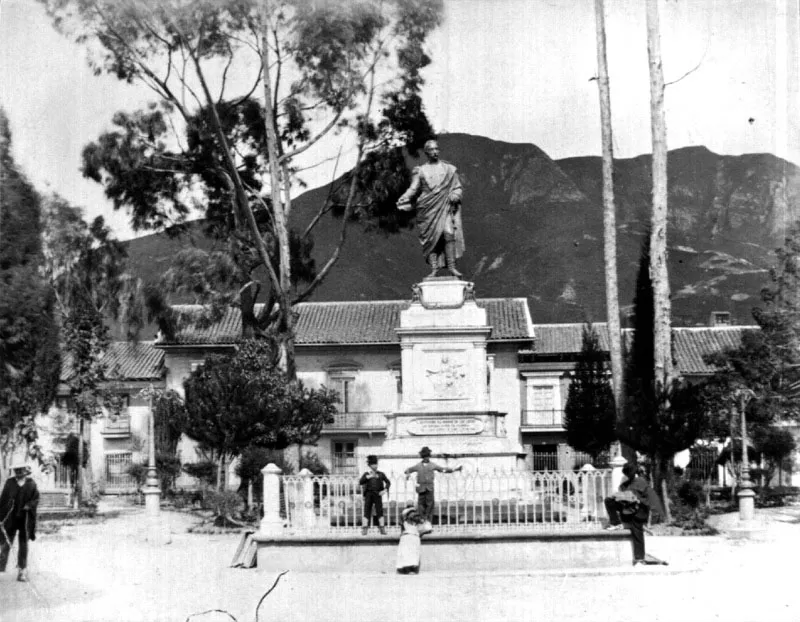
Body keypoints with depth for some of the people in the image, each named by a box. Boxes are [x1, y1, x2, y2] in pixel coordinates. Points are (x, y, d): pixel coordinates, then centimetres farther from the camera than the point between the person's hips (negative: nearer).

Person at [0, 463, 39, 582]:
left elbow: (35, 498, 2)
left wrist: (29, 506, -18)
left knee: (23, 544, 5)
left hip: (25, 517, 0)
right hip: (11, 517, 0)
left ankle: (23, 570, 11)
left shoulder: (31, 484, 2)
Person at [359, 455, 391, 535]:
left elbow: (388, 482, 8)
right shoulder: (366, 474, 9)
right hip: (368, 495, 0)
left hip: (377, 495, 0)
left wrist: (385, 490, -7)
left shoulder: (381, 474, 10)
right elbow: (360, 482, -5)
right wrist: (369, 477, -16)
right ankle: (364, 529, -5)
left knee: (380, 511, -5)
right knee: (367, 511, -4)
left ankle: (382, 529, -3)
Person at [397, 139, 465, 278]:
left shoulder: (449, 169, 14)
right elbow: (413, 189, 5)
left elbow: (457, 187, 16)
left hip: (445, 207, 0)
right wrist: (403, 199, -13)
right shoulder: (420, 171, 12)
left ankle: (451, 266, -15)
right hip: (428, 208, 0)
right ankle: (434, 269, -5)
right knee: (430, 238, -7)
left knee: (448, 233, -17)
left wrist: (455, 195, -7)